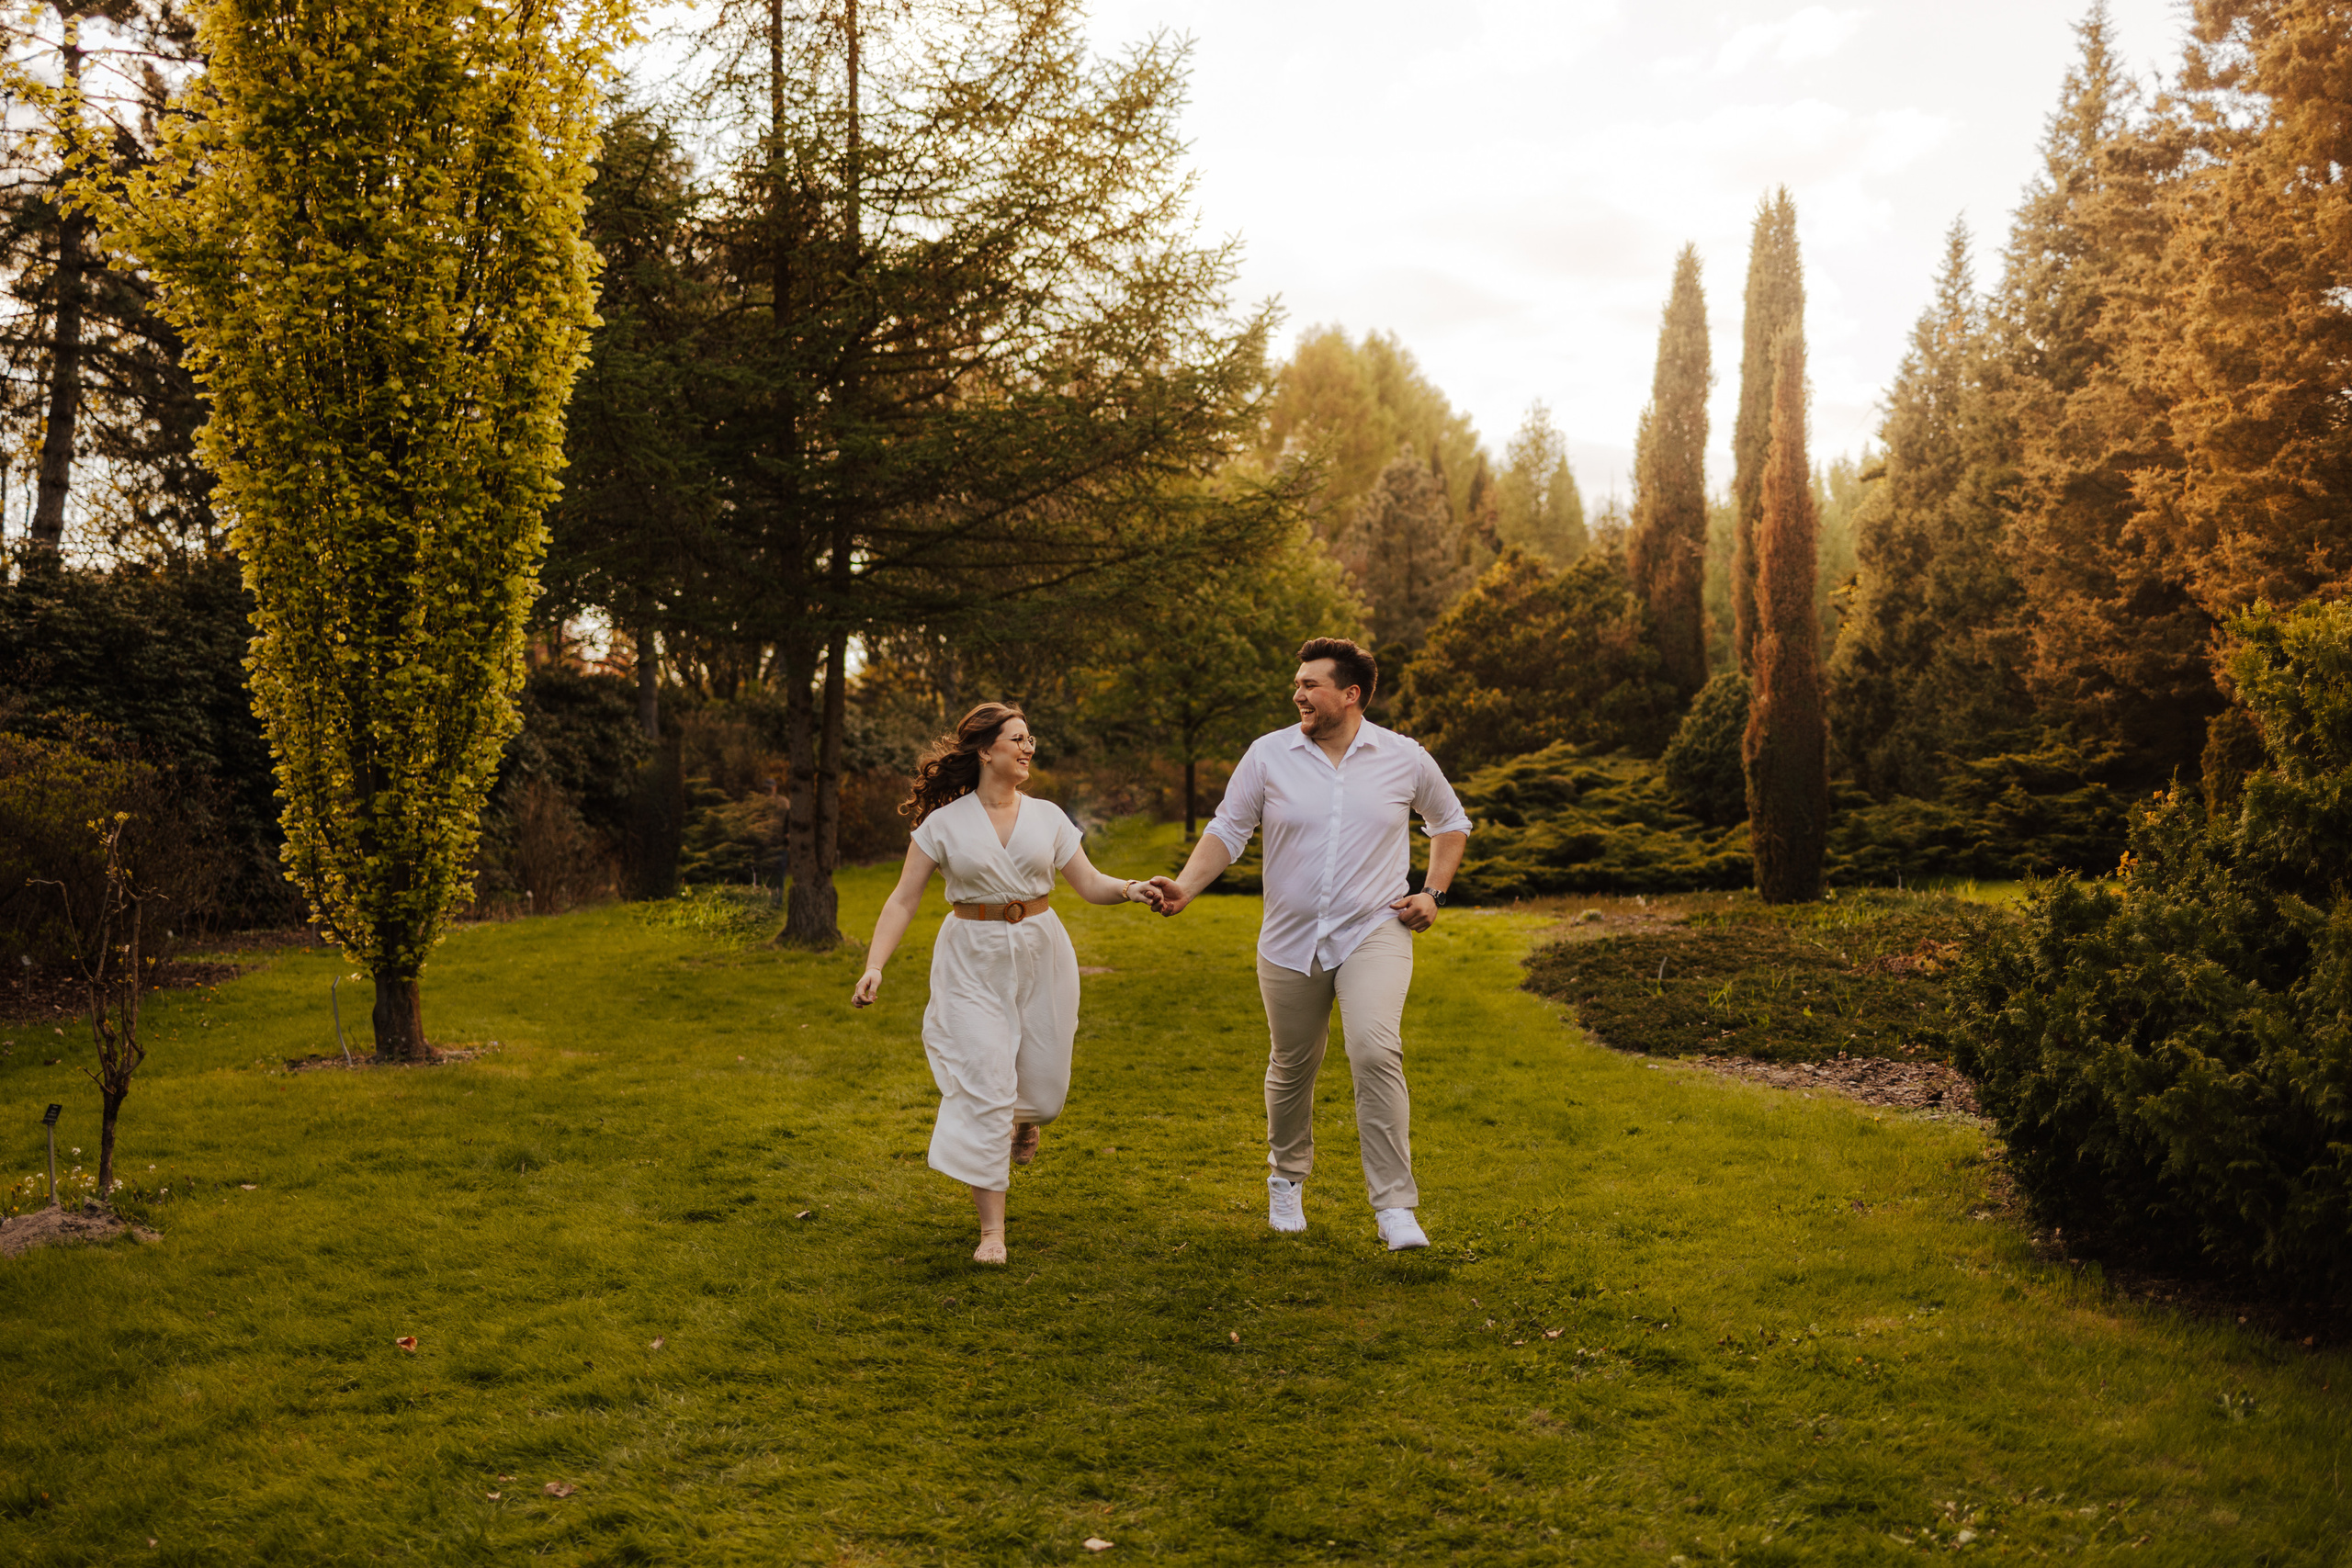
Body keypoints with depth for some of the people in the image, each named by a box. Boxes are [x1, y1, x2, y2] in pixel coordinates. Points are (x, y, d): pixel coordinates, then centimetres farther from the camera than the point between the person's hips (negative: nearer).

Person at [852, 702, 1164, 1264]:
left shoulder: (1047, 817, 4)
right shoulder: (944, 823, -3)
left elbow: (1089, 884, 6)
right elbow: (904, 900, -3)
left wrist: (1130, 889, -15)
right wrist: (874, 965, -14)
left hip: (1040, 954, 3)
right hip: (973, 960, -3)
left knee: (1043, 1088, 8)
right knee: (983, 1089, -9)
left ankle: (1023, 1117, 49)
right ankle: (992, 1228, 0)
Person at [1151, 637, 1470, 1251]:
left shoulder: (1405, 758, 0)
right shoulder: (1268, 754, -1)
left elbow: (1451, 822, 16)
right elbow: (1227, 830, 2)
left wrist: (1434, 893, 5)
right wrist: (1186, 885, -14)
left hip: (1373, 933, -2)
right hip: (1290, 941, 2)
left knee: (1376, 1051, -22)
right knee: (1291, 1066, 14)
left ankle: (1395, 1207, -16)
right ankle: (1287, 1178, 41)